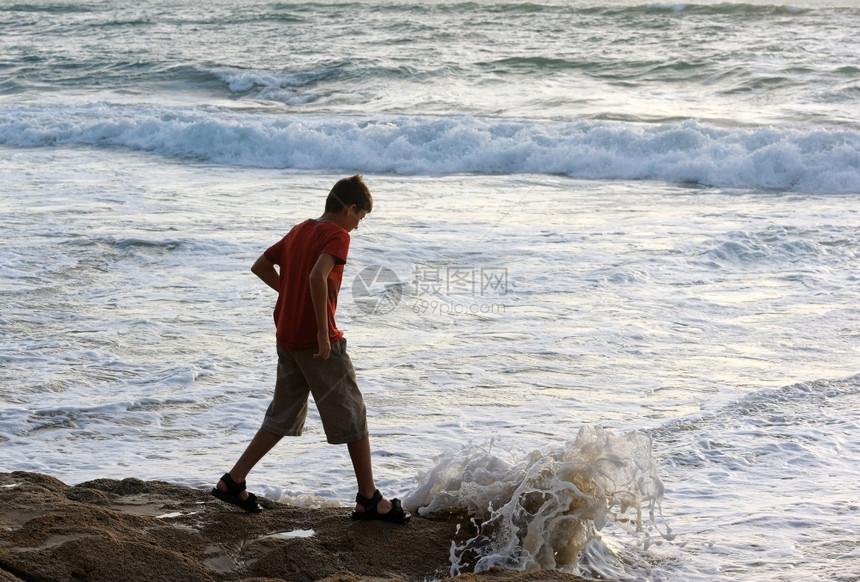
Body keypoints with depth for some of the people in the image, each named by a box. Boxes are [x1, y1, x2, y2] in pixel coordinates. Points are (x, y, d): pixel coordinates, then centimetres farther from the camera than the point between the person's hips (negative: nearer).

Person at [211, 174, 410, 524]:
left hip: (287, 338, 8)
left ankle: (233, 482, 15)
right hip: (318, 342, -8)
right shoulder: (337, 235, -11)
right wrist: (324, 331, -24)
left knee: (283, 416, 17)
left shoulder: (299, 231, 14)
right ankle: (369, 500, 6)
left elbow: (260, 267, 21)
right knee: (353, 415, 1)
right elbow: (318, 276, -27)